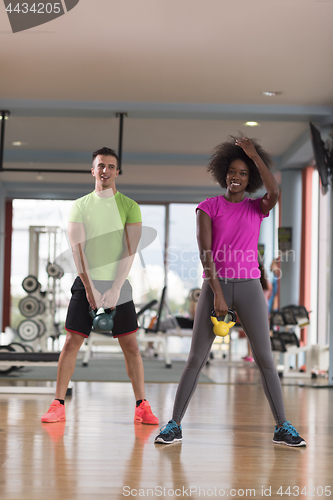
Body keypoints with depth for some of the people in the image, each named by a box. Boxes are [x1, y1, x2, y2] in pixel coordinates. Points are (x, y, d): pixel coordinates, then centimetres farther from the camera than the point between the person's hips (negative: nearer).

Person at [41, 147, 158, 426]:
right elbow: (77, 248, -2)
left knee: (130, 344, -3)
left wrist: (115, 289, -13)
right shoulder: (80, 206, 6)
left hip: (118, 285, -1)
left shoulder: (129, 207, 3)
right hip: (87, 283, 1)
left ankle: (142, 407, 2)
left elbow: (130, 250, -4)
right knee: (72, 342, -3)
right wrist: (90, 288, -11)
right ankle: (58, 405, 4)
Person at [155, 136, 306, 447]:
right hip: (214, 285, -1)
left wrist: (254, 153, -11)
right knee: (196, 359, -3)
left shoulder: (258, 208, 8)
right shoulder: (209, 207, 3)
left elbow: (274, 192, -17)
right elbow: (204, 252, -6)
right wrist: (217, 293, -15)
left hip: (249, 287, 1)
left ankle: (282, 427, 4)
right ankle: (174, 425, 4)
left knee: (265, 358, -3)